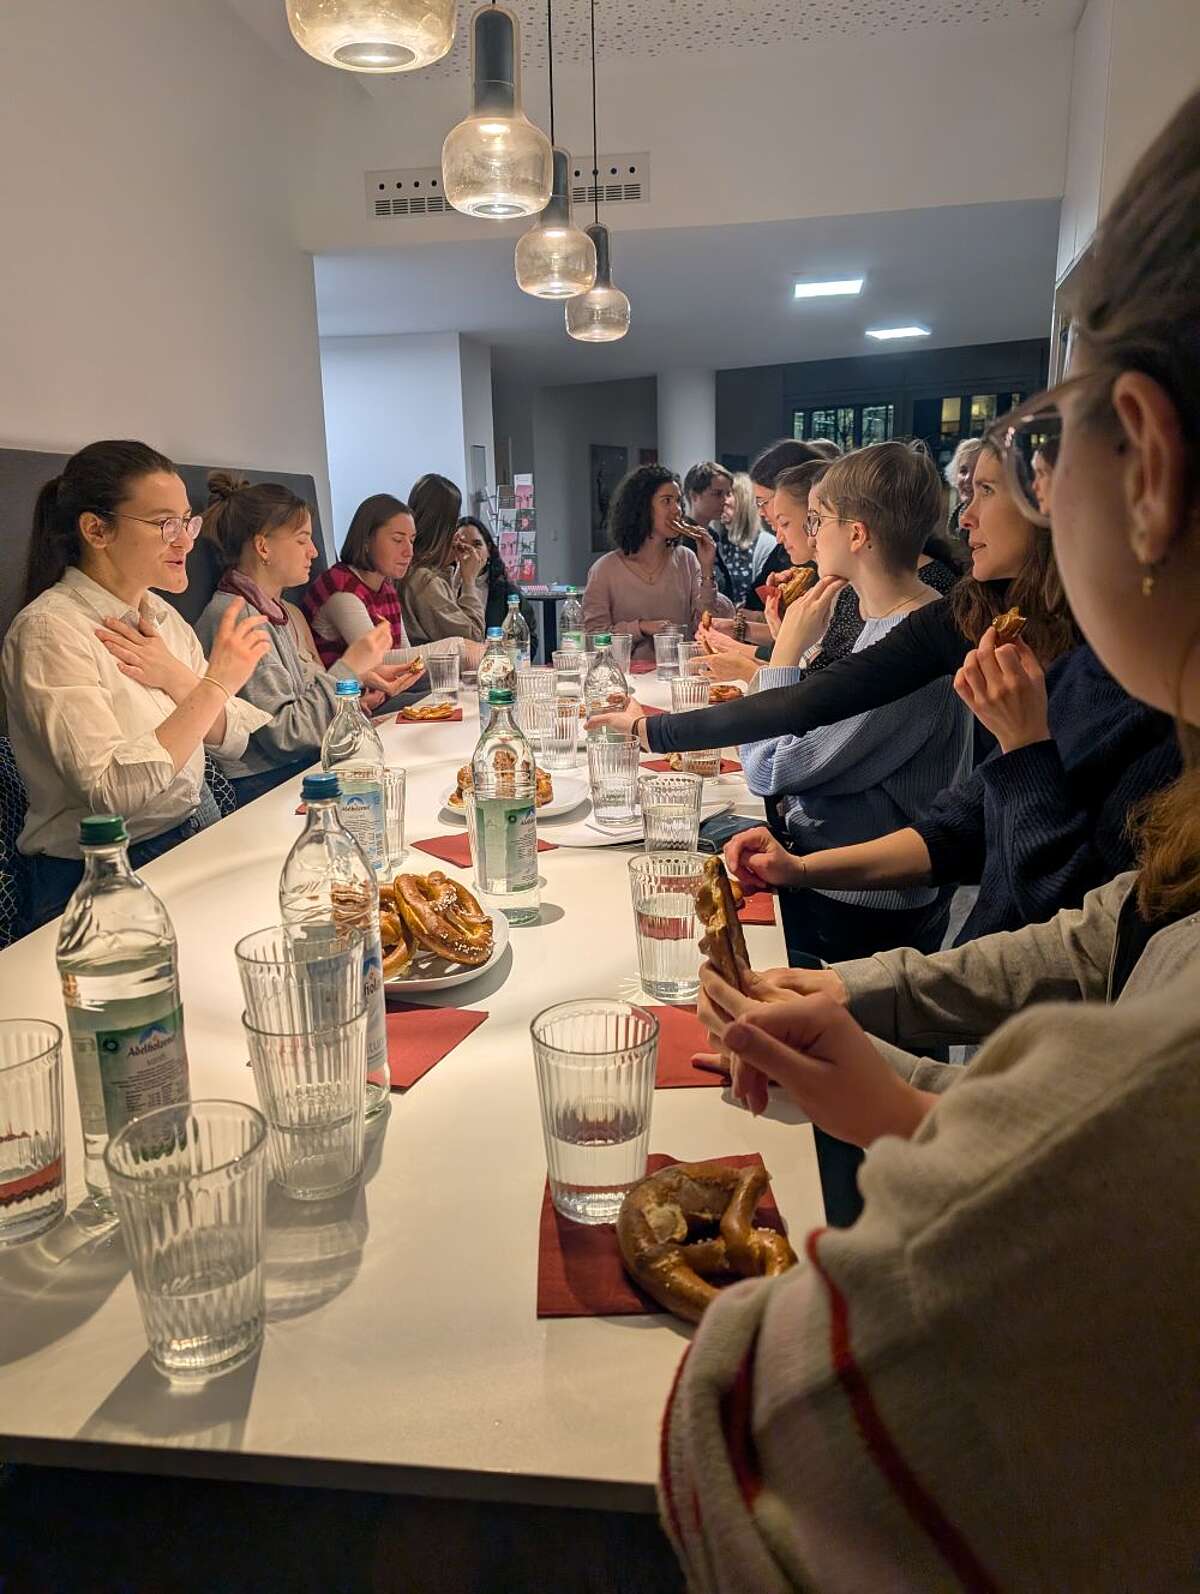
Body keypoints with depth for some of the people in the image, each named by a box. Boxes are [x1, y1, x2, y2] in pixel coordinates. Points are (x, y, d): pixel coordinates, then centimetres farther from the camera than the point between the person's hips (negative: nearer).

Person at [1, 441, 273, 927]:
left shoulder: (161, 615, 9)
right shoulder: (49, 630, -15)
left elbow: (236, 739, 5)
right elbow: (113, 792, -25)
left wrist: (177, 679, -13)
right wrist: (216, 684, -22)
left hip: (200, 831, 7)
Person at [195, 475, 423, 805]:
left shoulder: (288, 614, 15)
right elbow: (284, 734, -18)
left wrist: (362, 678, -1)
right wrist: (349, 667, -13)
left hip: (307, 767, 9)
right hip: (264, 786, -9)